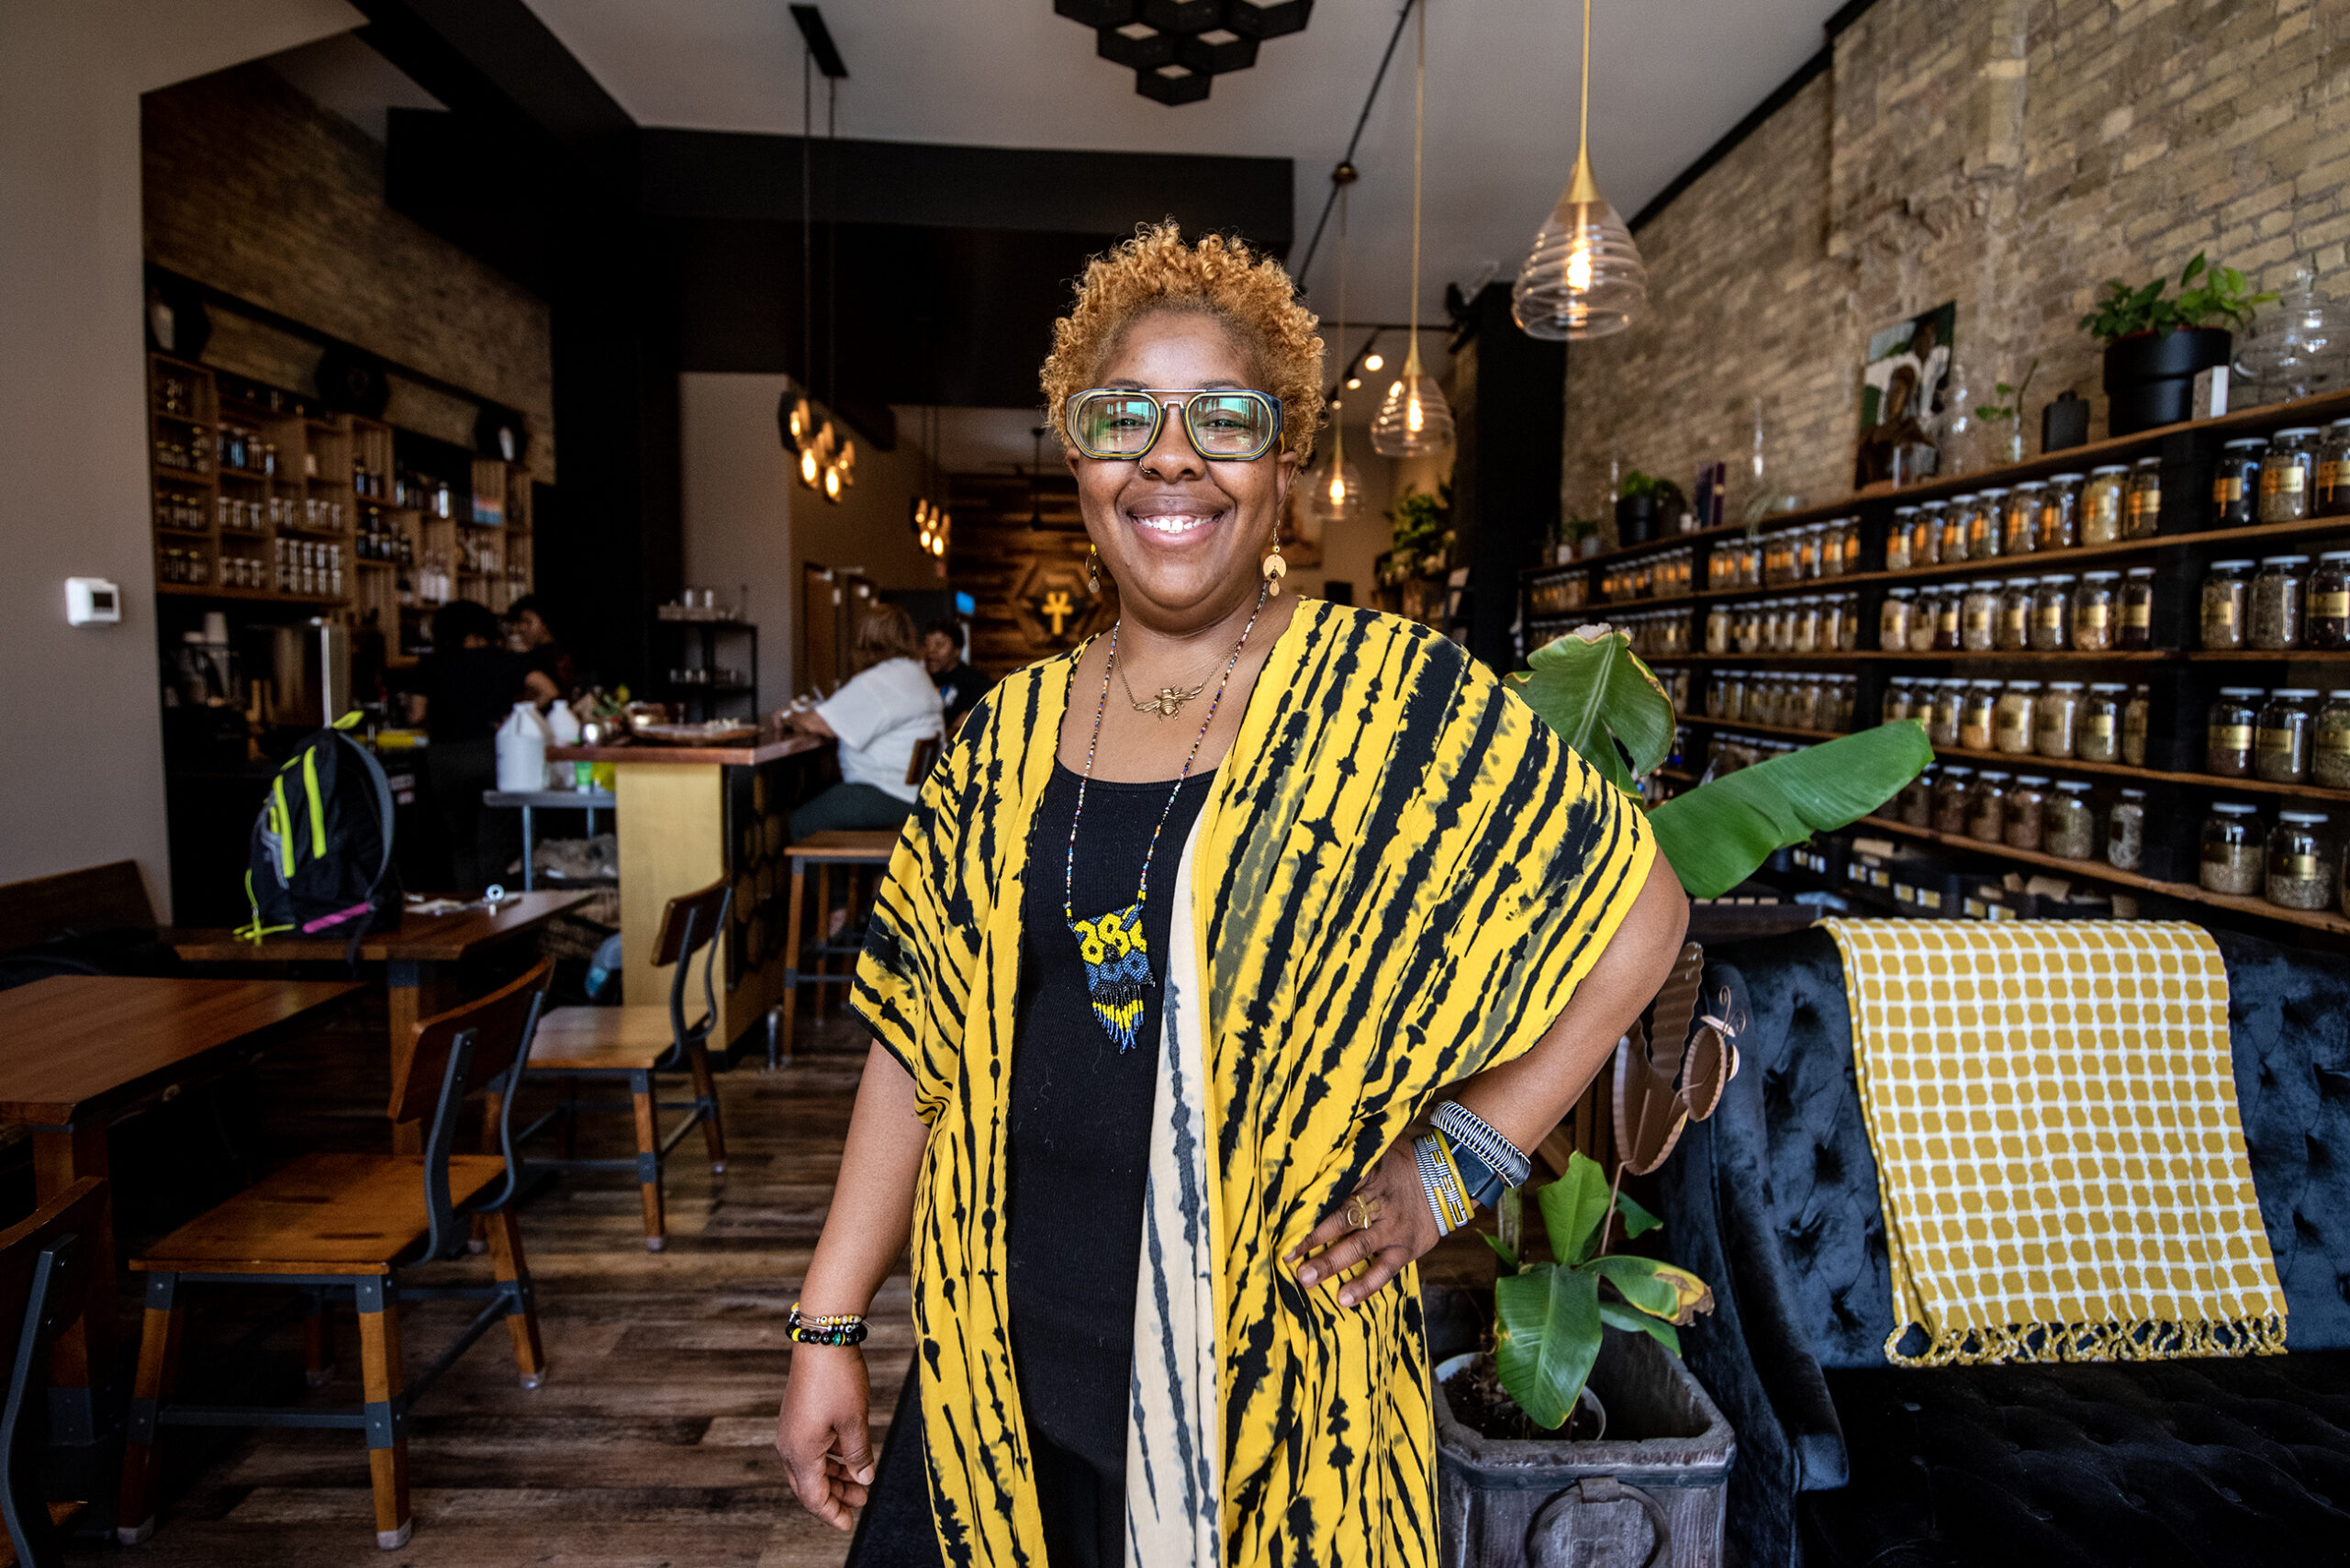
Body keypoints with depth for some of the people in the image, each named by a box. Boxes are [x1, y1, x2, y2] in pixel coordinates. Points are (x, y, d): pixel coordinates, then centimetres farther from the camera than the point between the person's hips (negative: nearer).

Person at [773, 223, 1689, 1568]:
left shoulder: (1396, 697, -10)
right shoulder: (1014, 732, 2)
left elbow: (1636, 908, -4)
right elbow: (925, 1040, 5)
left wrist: (1452, 1163, -9)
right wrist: (830, 1323, 5)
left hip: (1277, 1376, -3)